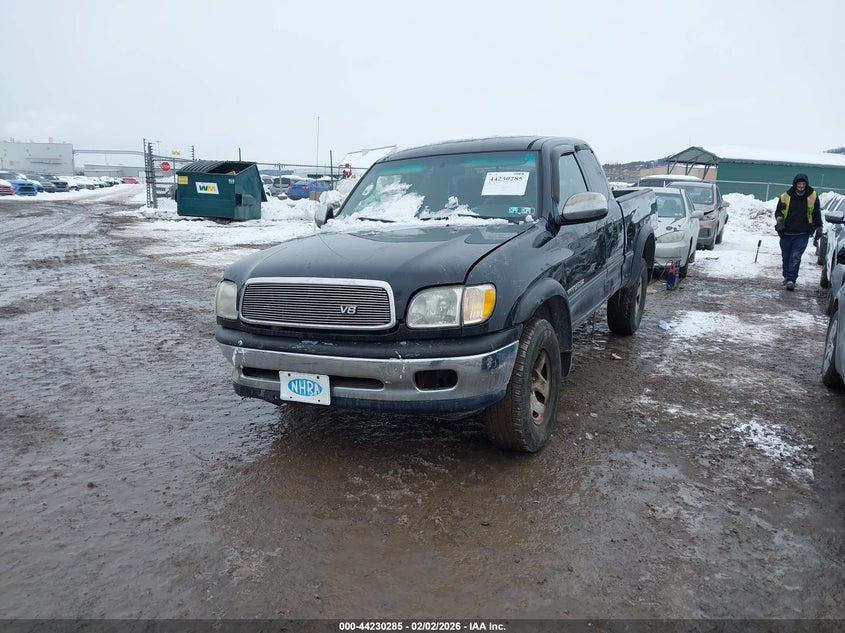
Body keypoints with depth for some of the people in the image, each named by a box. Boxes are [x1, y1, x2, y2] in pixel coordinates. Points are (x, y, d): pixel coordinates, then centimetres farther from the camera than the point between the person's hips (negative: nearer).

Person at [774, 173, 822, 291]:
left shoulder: (813, 197, 1)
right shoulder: (785, 196, -1)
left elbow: (816, 214, 12)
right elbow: (778, 211, 8)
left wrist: (819, 228, 12)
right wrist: (779, 219, -13)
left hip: (802, 234, -2)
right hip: (786, 233, 2)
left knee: (796, 257, -10)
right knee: (786, 256, 12)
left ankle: (791, 280, -11)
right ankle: (787, 276, 30)